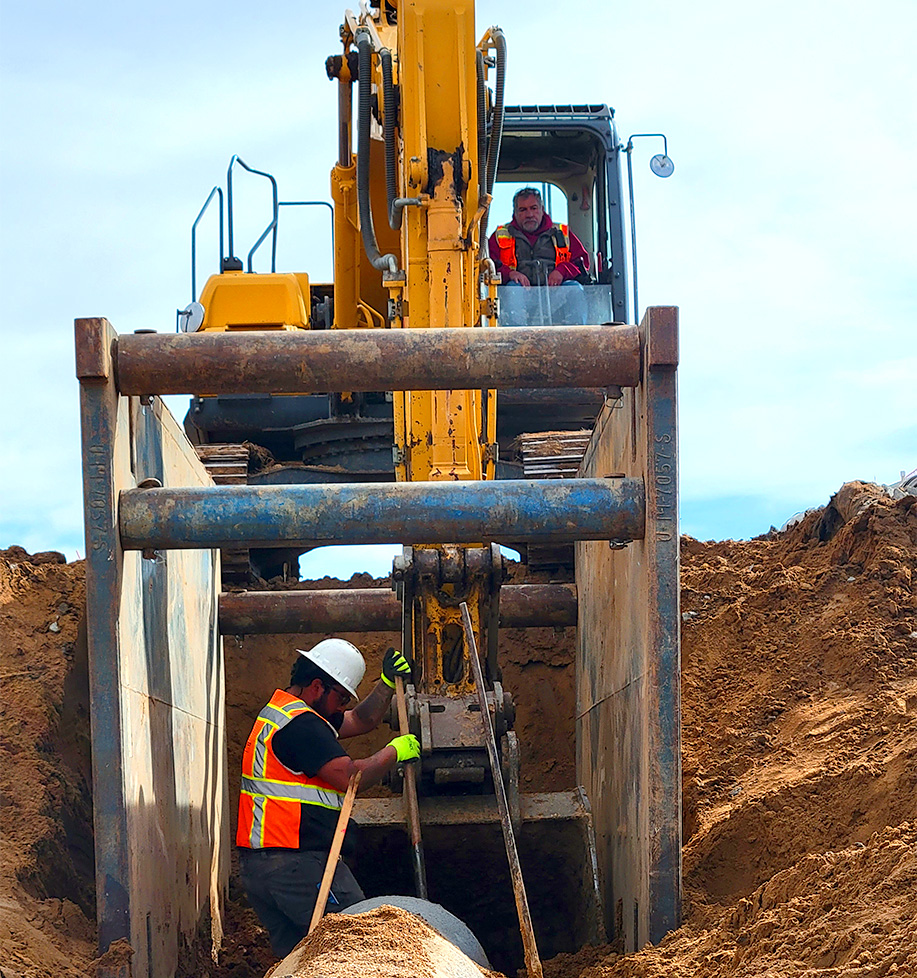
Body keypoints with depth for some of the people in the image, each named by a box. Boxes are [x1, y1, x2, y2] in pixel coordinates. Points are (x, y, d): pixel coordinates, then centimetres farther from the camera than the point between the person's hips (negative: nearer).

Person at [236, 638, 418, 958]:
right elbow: (350, 777, -17)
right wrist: (393, 752, -2)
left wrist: (387, 683, 18)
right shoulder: (300, 723, -13)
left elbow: (362, 721, 30)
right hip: (298, 863, -11)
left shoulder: (280, 712, 23)